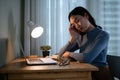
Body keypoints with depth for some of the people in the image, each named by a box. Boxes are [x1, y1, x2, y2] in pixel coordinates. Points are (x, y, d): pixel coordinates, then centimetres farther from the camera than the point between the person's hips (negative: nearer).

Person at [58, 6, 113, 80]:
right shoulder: (81, 37, 8)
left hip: (99, 74, -5)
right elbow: (61, 55, 5)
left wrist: (69, 54, -8)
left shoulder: (103, 35, -12)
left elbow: (87, 58, -25)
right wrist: (72, 38, -7)